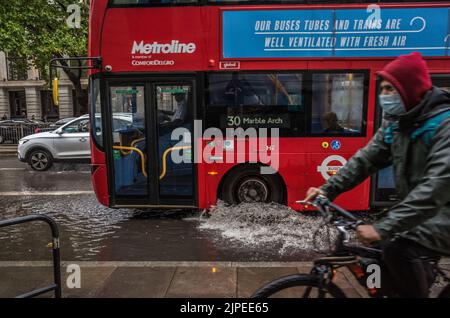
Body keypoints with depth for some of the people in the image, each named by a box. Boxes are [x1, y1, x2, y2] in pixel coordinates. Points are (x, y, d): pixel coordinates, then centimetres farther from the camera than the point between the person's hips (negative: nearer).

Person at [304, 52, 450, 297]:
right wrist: (329, 189, -15)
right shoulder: (395, 121, 2)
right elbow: (367, 158, -2)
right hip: (419, 210, 7)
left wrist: (384, 228, -41)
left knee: (400, 250, -28)